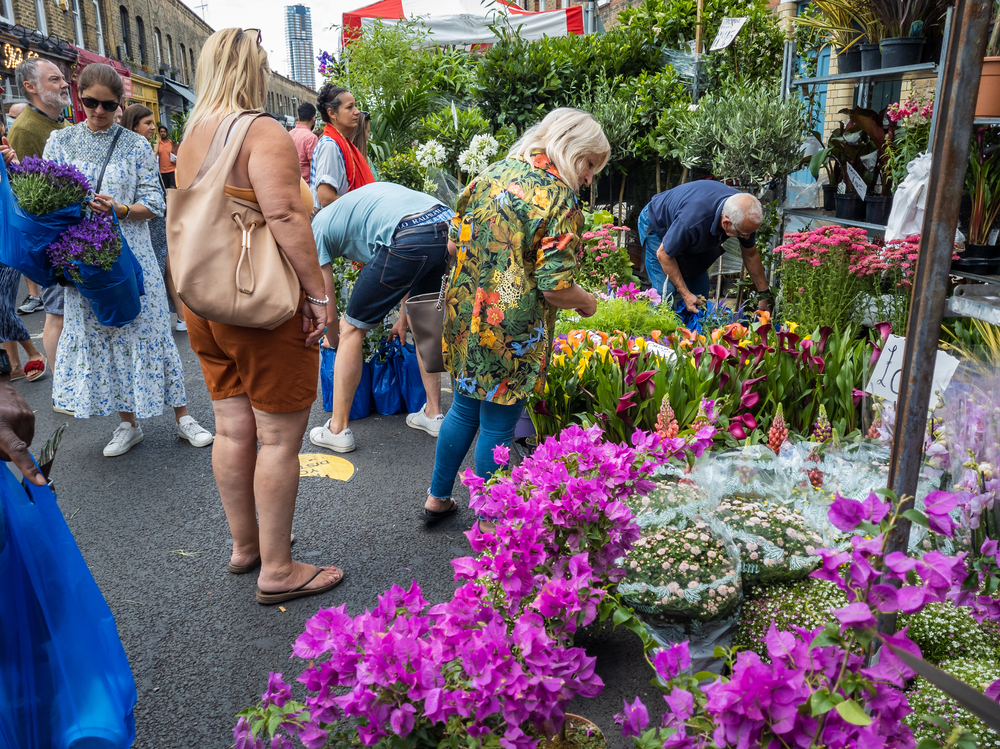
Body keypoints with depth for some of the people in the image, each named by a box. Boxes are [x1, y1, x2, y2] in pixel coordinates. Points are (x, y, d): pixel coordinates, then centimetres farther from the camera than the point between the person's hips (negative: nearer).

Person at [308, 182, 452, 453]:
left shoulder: (318, 227, 21)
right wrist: (403, 318, 47)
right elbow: (412, 274, 39)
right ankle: (433, 414, 35)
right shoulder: (366, 198, 40)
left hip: (409, 242, -7)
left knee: (352, 329, 10)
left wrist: (332, 340, 42)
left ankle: (338, 430, 16)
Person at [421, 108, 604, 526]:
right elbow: (556, 288, -20)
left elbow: (453, 244, 11)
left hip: (464, 313, 7)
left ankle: (437, 498, 36)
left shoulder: (491, 174, 6)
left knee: (464, 409, 22)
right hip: (511, 332, -7)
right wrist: (586, 302, 0)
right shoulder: (559, 197, -15)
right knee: (497, 425, 7)